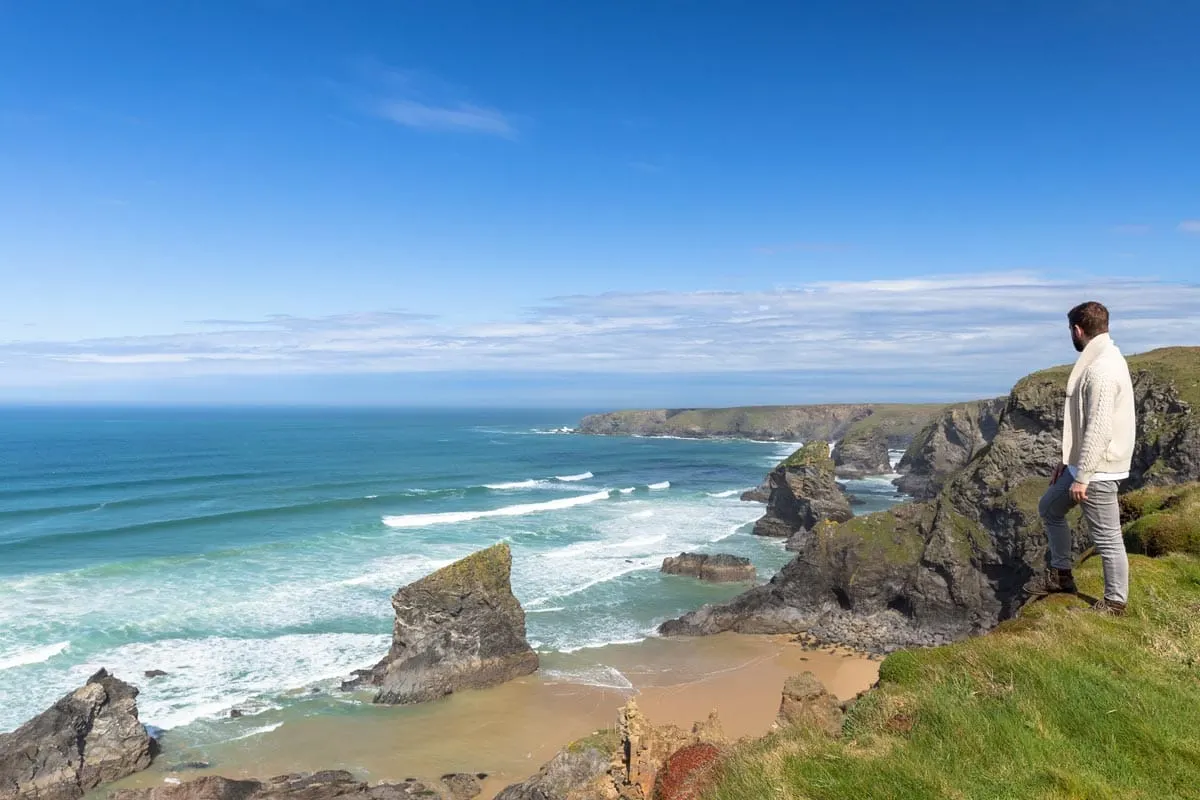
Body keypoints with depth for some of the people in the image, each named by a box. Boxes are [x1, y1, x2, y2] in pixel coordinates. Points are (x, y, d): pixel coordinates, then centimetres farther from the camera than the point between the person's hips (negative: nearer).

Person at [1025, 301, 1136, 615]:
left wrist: (1082, 477, -21)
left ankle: (1115, 602, 17)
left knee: (1106, 537, 2)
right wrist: (1068, 460, 21)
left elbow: (1099, 430, -25)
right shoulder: (1098, 361, 10)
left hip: (1098, 470, -11)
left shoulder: (1102, 370, -23)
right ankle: (1060, 575, 31)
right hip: (1083, 463, 11)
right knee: (1049, 507, 21)